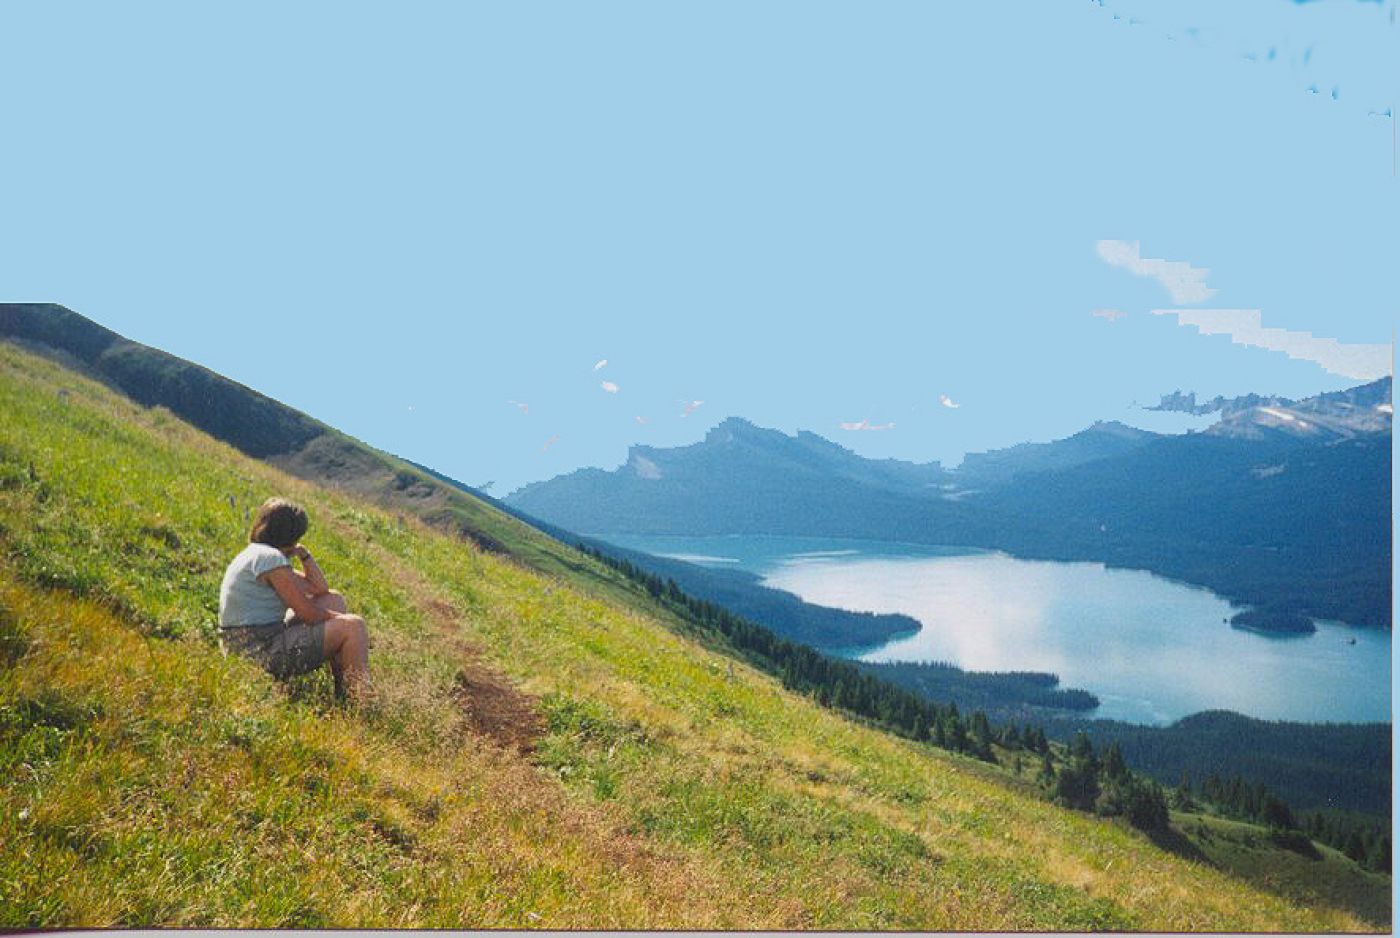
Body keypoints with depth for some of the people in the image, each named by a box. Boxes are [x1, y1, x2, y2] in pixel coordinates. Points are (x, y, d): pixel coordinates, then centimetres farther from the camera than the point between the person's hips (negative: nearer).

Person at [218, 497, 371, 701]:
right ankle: (361, 701, -3)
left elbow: (320, 589, 18)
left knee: (335, 599, 18)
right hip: (264, 652, -11)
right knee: (353, 626, -11)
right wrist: (340, 618, 1)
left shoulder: (256, 554, 17)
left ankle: (342, 687, 15)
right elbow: (307, 613, -16)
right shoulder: (270, 557, -17)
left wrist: (302, 553, 6)